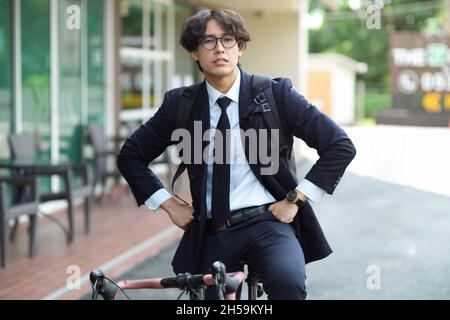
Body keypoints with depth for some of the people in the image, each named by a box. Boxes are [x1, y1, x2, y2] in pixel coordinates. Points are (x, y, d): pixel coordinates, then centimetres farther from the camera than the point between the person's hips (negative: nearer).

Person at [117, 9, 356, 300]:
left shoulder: (275, 93, -2)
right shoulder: (180, 104, 4)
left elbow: (341, 146, -3)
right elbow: (130, 156, 15)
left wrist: (295, 200, -7)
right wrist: (169, 205, 5)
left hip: (268, 223, -3)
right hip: (211, 235, 3)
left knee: (288, 282, -32)